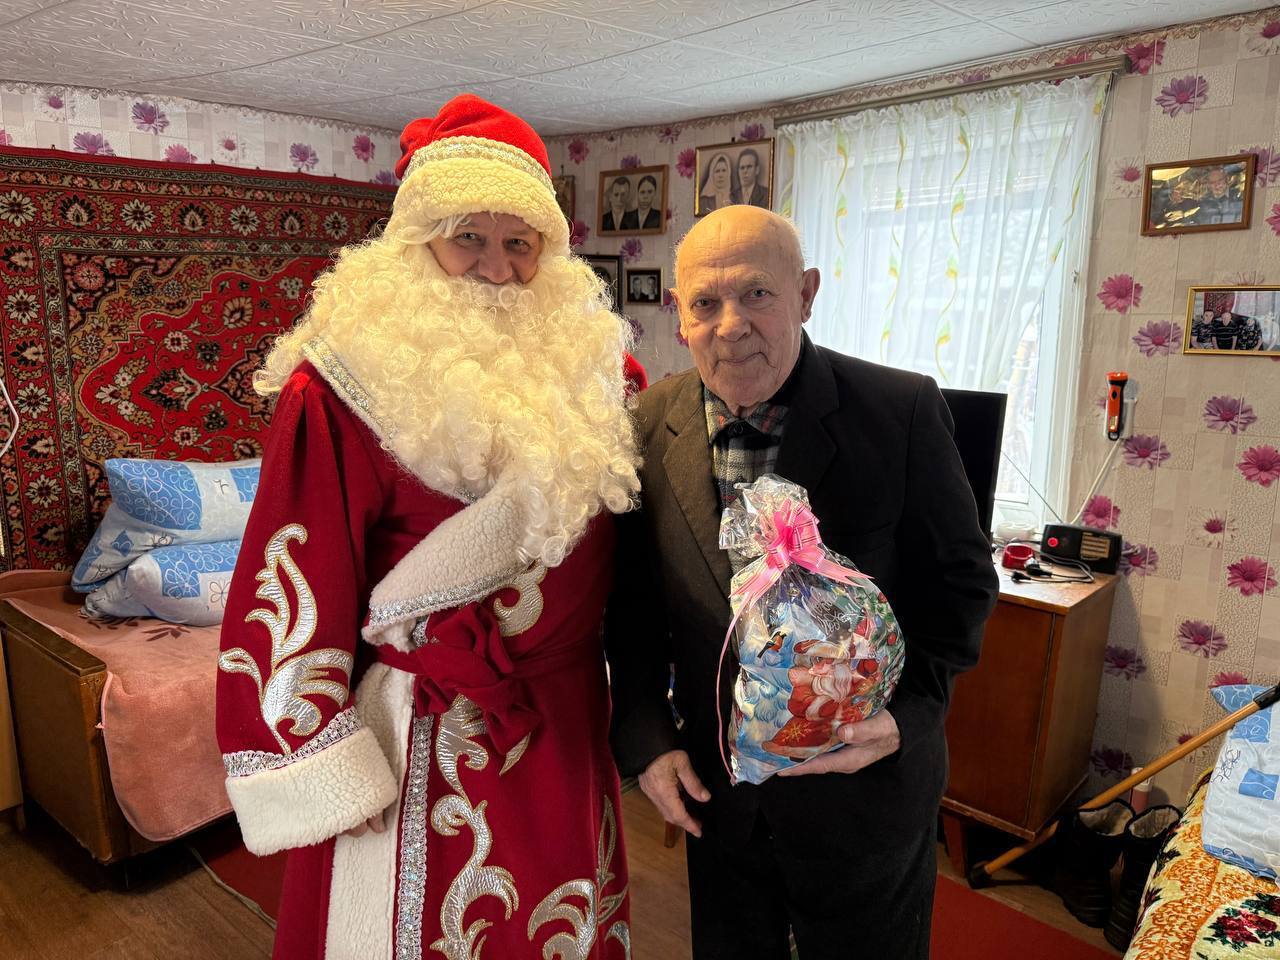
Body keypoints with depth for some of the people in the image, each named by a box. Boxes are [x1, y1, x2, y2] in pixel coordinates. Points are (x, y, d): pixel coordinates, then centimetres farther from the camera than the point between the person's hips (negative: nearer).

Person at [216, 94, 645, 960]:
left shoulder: (586, 356, 0)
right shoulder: (349, 381, -15)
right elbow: (292, 588, -14)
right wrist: (325, 783, -13)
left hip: (565, 726, 5)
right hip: (426, 736, -4)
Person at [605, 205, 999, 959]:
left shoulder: (903, 411, -17)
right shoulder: (651, 425, -8)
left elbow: (962, 581, -8)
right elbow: (634, 599, 1)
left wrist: (909, 712, -22)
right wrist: (645, 739, -3)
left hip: (864, 795, -2)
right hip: (715, 792, 3)